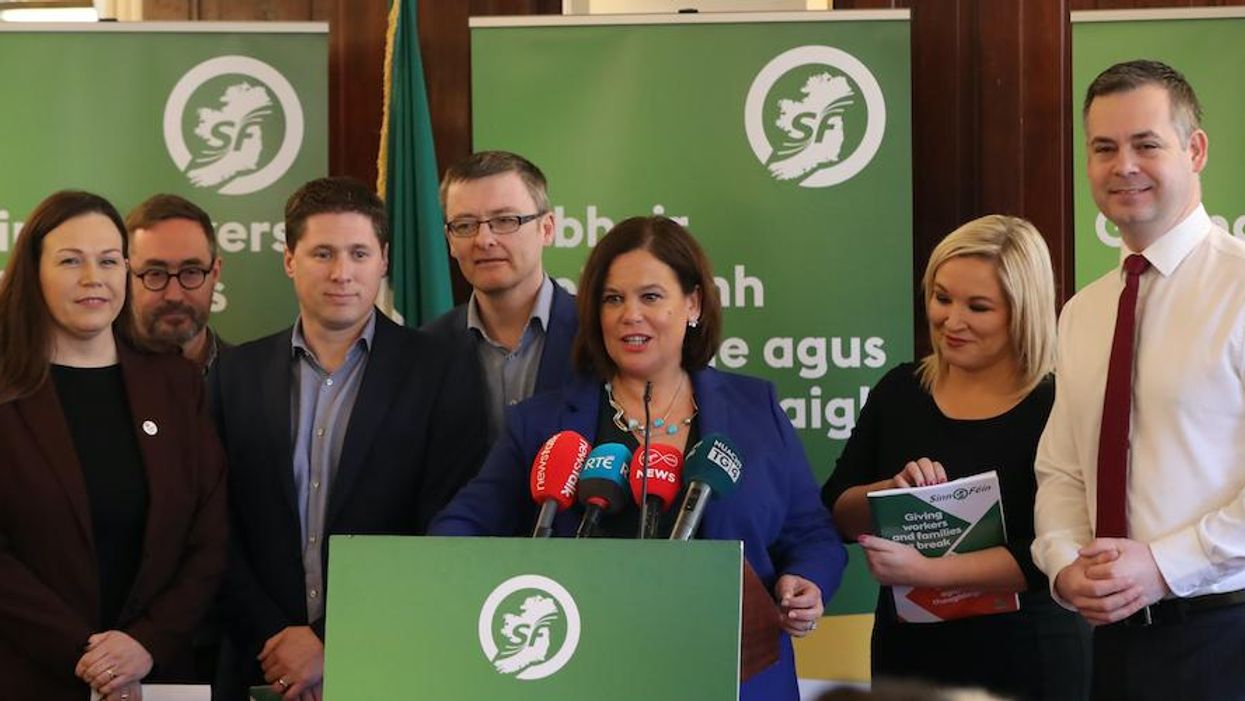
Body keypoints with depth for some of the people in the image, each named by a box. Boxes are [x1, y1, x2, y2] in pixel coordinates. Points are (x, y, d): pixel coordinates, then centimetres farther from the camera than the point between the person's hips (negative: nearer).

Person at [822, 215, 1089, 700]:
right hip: (906, 650, 4)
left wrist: (925, 571, -25)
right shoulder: (899, 392, 3)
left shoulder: (1054, 410, -13)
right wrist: (891, 491, -16)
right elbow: (836, 515, 3)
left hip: (1024, 659, -4)